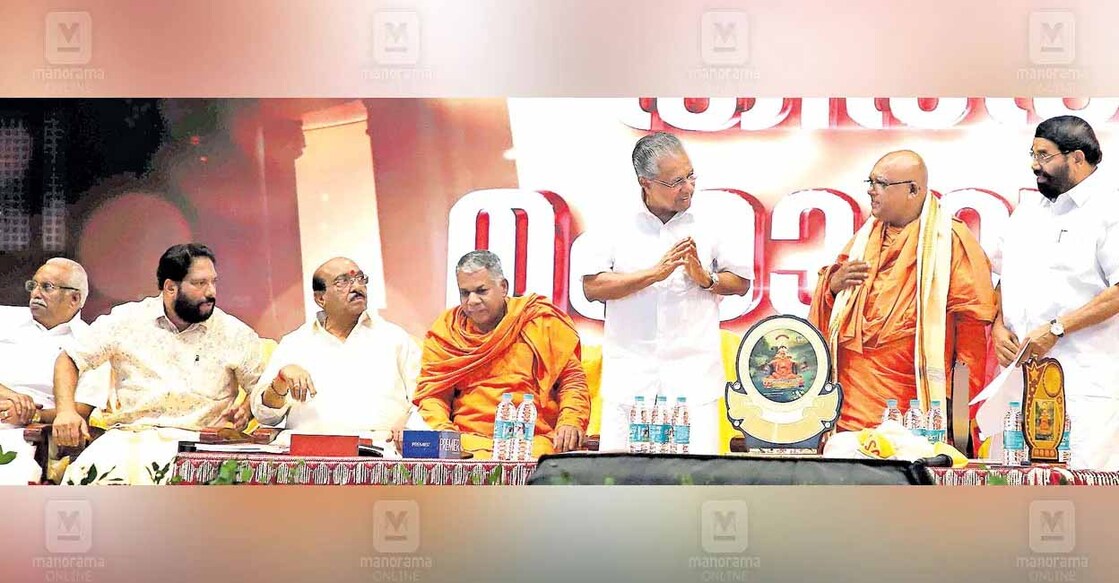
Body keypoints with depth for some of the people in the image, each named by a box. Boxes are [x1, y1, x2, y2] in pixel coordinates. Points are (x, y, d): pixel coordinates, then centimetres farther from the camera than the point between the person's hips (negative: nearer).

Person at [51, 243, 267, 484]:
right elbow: (70, 359, 14)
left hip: (192, 439, 0)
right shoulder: (126, 320, 9)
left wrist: (246, 409, -8)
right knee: (85, 473, -32)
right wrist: (66, 410, -2)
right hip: (126, 434, 1)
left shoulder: (235, 334, 8)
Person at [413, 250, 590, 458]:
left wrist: (570, 422, -8)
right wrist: (442, 431, -11)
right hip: (469, 439, 0)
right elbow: (431, 392, 10)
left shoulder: (541, 322, 9)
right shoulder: (446, 331, 13)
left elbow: (572, 378, 10)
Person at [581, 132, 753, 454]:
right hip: (629, 374, 0)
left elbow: (742, 282, 11)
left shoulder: (712, 218, 5)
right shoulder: (616, 221, 2)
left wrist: (705, 278, -9)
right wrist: (656, 273, -12)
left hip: (694, 373, 0)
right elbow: (592, 287, -5)